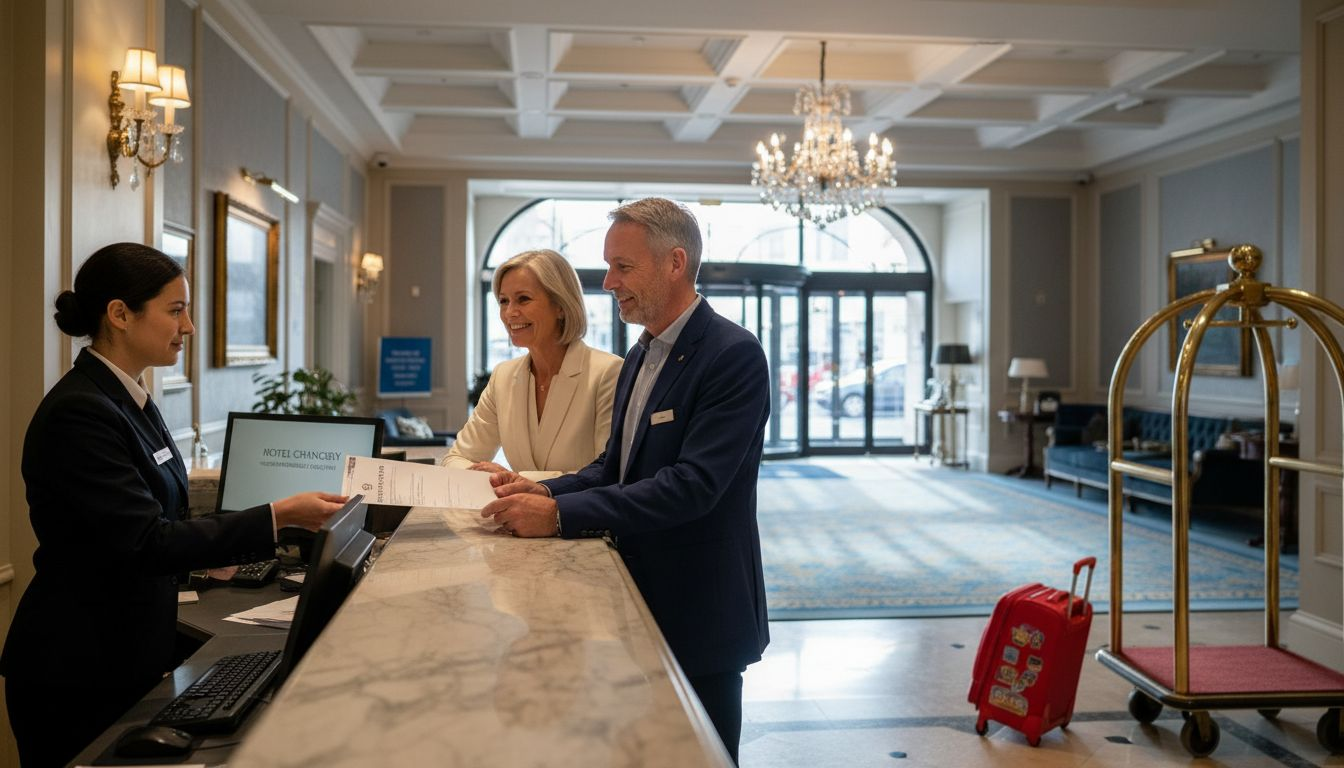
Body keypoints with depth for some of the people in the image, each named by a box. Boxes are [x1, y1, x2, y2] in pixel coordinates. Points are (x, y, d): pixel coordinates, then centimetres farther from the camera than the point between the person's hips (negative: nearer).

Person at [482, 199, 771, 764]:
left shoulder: (733, 355, -19)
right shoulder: (641, 356, 10)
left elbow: (692, 484, -27)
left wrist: (560, 514, -29)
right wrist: (546, 491, -6)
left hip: (698, 614, -8)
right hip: (640, 599, 8)